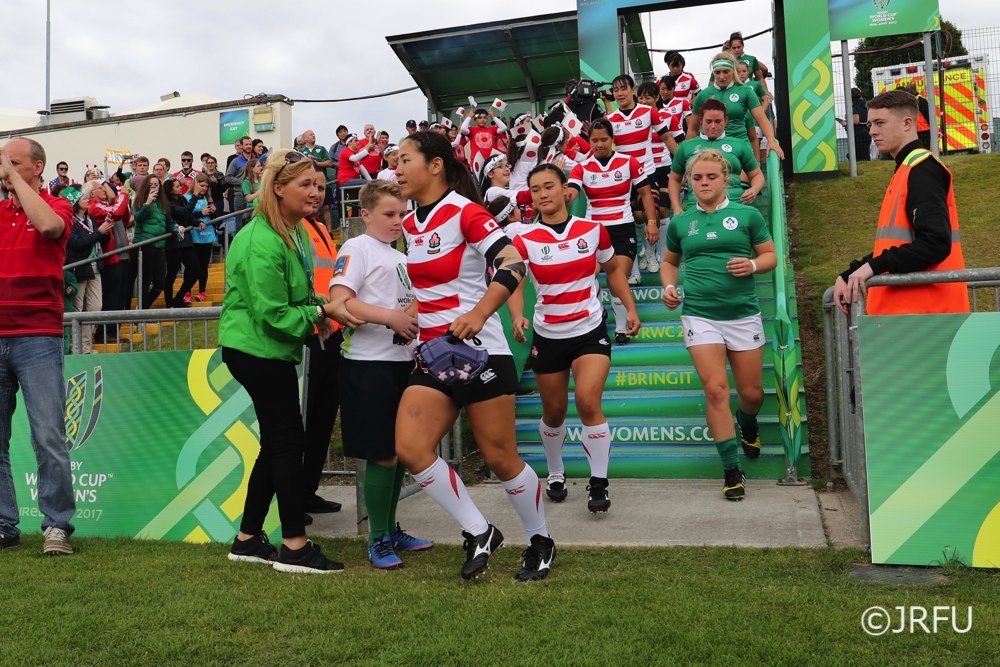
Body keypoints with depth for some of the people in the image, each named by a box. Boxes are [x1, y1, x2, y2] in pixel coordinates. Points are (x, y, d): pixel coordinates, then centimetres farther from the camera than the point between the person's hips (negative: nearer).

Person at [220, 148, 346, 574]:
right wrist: (319, 313, -15)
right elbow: (272, 315, -23)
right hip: (258, 351, -10)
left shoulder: (295, 231, 9)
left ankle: (248, 539, 25)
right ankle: (294, 546, 5)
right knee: (288, 441, -5)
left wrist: (318, 308, 1)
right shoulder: (262, 243, -22)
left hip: (269, 351, 10)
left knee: (276, 443, 13)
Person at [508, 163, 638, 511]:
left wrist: (630, 308, 7)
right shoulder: (524, 240, -7)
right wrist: (517, 317, -40)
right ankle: (556, 475, 36)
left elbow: (614, 269, 14)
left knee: (588, 402, -18)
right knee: (554, 411, 12)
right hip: (548, 336, 1)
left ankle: (599, 483, -4)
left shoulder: (593, 230, -2)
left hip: (590, 330, -1)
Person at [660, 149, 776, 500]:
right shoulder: (680, 222, 8)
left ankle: (747, 425, 47)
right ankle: (732, 471, 0)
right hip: (699, 314, 0)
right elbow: (669, 261, 21)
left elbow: (770, 255, 7)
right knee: (716, 389, -10)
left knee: (751, 392, 9)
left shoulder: (747, 214, 3)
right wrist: (669, 286, 2)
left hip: (743, 313, 0)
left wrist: (753, 264, -14)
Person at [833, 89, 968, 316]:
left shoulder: (922, 170, -11)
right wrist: (849, 276, 12)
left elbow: (936, 243, -22)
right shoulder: (904, 171, 19)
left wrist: (875, 266, -23)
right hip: (902, 306, 9)